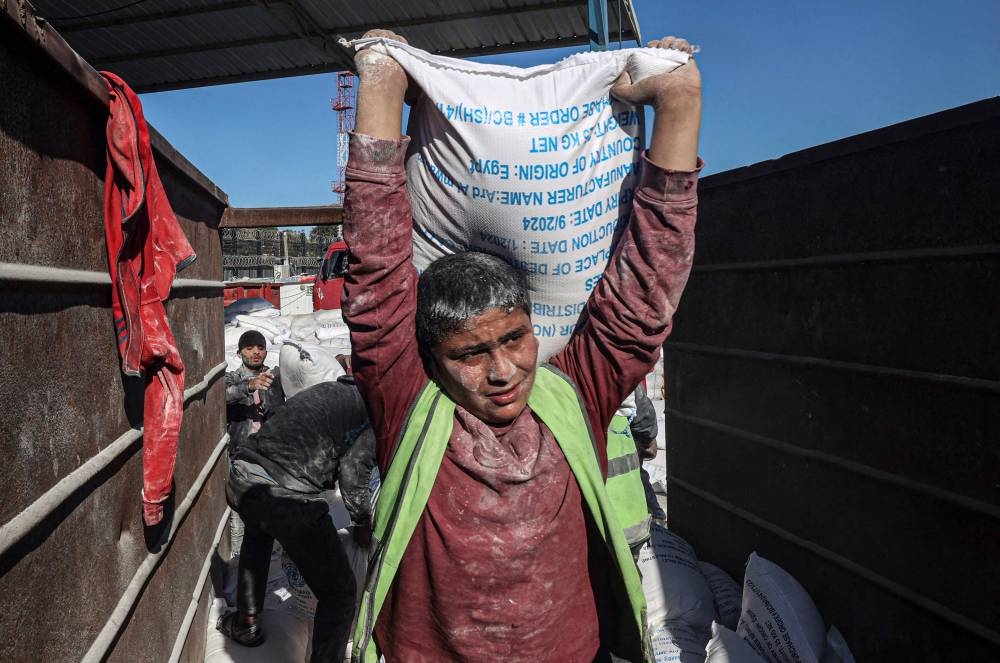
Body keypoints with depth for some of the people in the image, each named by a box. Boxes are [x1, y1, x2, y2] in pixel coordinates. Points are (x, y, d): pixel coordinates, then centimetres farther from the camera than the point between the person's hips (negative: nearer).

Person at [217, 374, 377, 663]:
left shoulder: (331, 389, 21)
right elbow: (353, 476, -4)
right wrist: (363, 524, 13)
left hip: (241, 476, 9)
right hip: (287, 496, -8)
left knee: (257, 536, 41)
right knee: (339, 592, 8)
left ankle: (245, 623, 54)